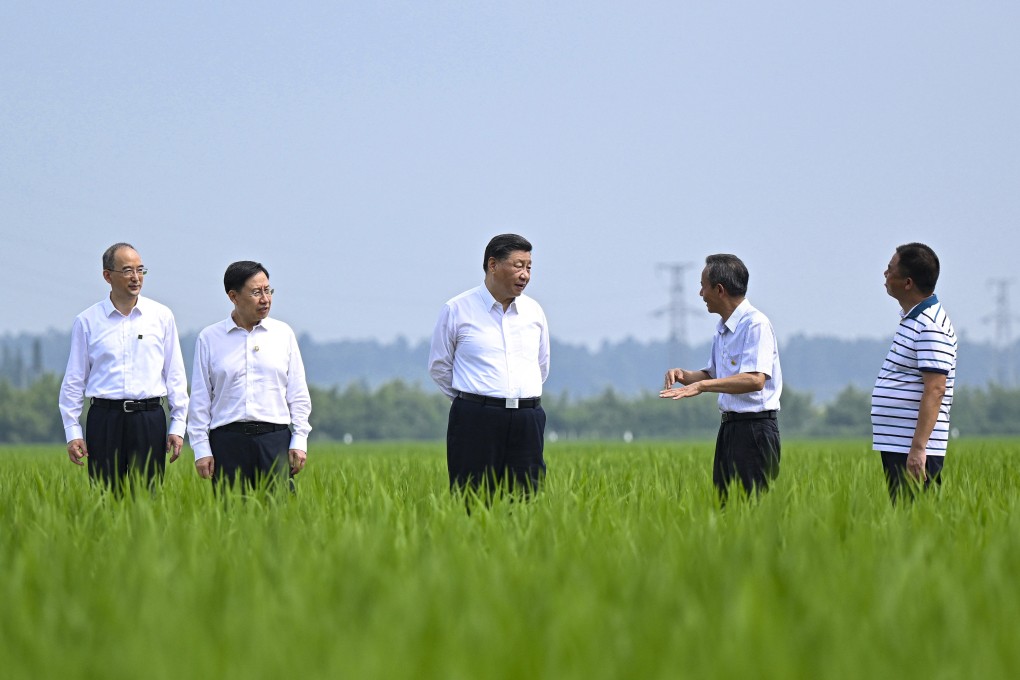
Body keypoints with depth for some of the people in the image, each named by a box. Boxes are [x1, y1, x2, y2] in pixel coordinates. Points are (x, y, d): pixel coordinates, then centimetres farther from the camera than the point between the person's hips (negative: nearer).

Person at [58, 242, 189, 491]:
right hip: (105, 417, -1)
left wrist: (178, 425, 5)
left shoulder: (162, 316, 7)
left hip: (149, 417, 1)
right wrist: (73, 431, 2)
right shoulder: (87, 321, 5)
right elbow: (73, 380, 8)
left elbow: (175, 375, 10)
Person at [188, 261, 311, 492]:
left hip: (275, 439, 1)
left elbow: (298, 394, 13)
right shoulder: (209, 338, 7)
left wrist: (299, 441, 4)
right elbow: (200, 398, 7)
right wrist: (201, 449, 1)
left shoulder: (283, 334, 12)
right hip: (227, 442, -1)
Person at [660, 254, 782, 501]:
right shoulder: (722, 329, 15)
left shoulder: (755, 324, -14)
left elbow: (755, 380, -26)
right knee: (723, 502, 7)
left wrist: (701, 386, -28)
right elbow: (711, 375, 25)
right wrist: (684, 375, 4)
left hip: (755, 427, -9)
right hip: (729, 426, 9)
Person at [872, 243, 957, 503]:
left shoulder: (931, 327, -16)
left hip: (914, 451, -10)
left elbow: (935, 390, -23)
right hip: (894, 444, 10)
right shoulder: (912, 319, 17)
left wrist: (918, 449, -28)